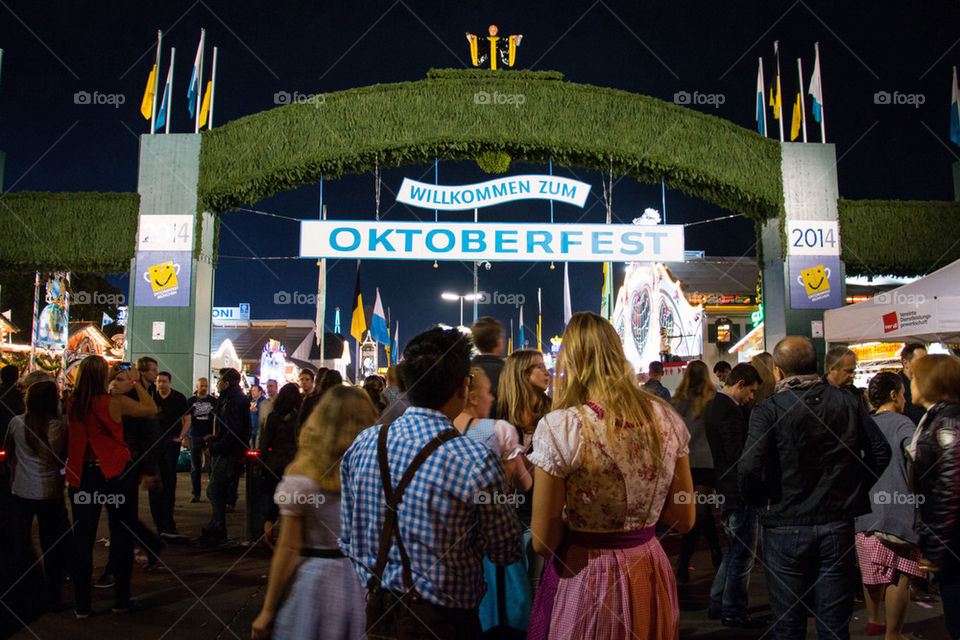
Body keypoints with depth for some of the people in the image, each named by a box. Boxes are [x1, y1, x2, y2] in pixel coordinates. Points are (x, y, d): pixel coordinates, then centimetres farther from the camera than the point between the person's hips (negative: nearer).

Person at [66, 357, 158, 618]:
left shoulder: (73, 403, -3)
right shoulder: (115, 402, -14)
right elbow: (151, 408, -2)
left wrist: (120, 387, 28)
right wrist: (135, 383, 7)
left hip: (82, 476, 3)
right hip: (116, 474, -3)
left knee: (83, 539, 10)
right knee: (121, 537, 9)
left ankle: (82, 605, 16)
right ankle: (121, 600, 16)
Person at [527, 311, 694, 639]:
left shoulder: (559, 427, -20)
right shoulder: (667, 419, -6)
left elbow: (544, 541, -14)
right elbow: (684, 520, 4)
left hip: (585, 580, -4)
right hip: (650, 574, 4)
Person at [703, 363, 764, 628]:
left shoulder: (713, 405, 11)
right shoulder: (730, 411, -22)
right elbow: (738, 455, -25)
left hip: (727, 491, 11)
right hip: (740, 493, -10)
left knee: (734, 551, 22)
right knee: (743, 556, 3)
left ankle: (717, 604, 29)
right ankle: (733, 612, 15)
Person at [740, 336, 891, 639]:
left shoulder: (768, 410, -13)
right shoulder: (848, 402, 1)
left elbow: (750, 467, -22)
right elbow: (880, 450, 6)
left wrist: (756, 500, -4)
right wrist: (857, 487, 15)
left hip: (786, 526, -3)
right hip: (839, 525, 4)